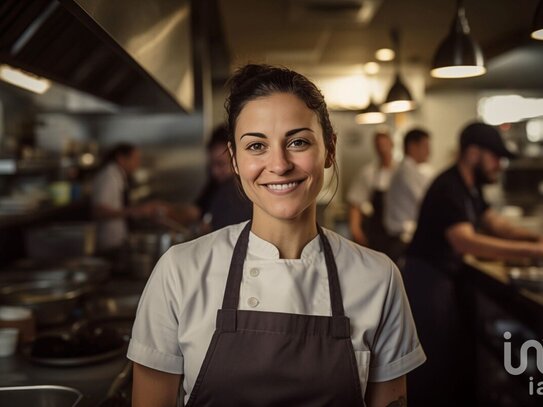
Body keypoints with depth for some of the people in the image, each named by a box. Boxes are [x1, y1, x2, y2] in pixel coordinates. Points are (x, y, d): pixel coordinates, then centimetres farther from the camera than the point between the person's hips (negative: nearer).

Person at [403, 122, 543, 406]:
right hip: (427, 280, -10)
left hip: (448, 276, 10)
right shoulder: (448, 189, -24)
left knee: (458, 353, 16)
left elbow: (494, 223, 12)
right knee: (436, 364, -2)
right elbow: (465, 242, -37)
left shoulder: (470, 187, 9)